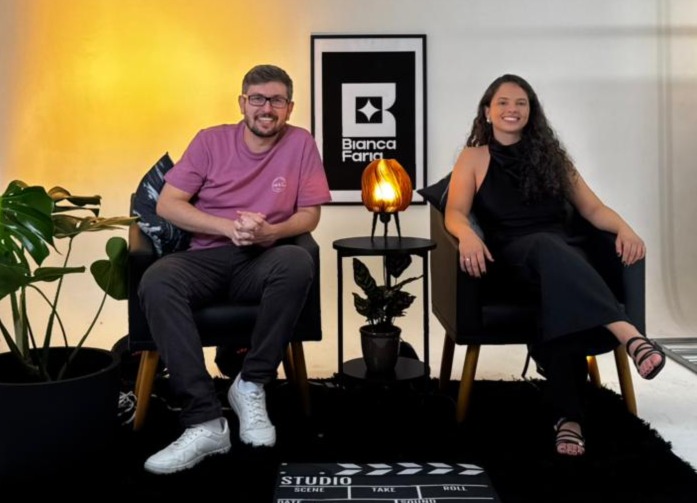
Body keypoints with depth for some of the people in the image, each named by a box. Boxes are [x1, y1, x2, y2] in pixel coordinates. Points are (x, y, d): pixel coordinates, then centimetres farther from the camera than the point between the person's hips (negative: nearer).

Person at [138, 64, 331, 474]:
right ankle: (206, 421, -33)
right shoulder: (211, 140, 4)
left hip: (264, 261, 0)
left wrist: (268, 232, -18)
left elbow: (310, 216, 3)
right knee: (156, 282, -31)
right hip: (207, 257, 1)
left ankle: (251, 385, -17)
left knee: (298, 262, -35)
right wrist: (229, 228, -14)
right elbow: (167, 204, -1)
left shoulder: (301, 143, 3)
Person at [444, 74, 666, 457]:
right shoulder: (474, 157, 14)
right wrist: (468, 236, -24)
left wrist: (624, 228, -7)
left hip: (561, 251, 2)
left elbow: (592, 208, 15)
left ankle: (568, 417, -44)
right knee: (546, 246, -40)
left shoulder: (550, 155, 21)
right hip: (512, 255, -2)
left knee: (564, 295, -36)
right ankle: (629, 336, -56)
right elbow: (455, 213, 0)